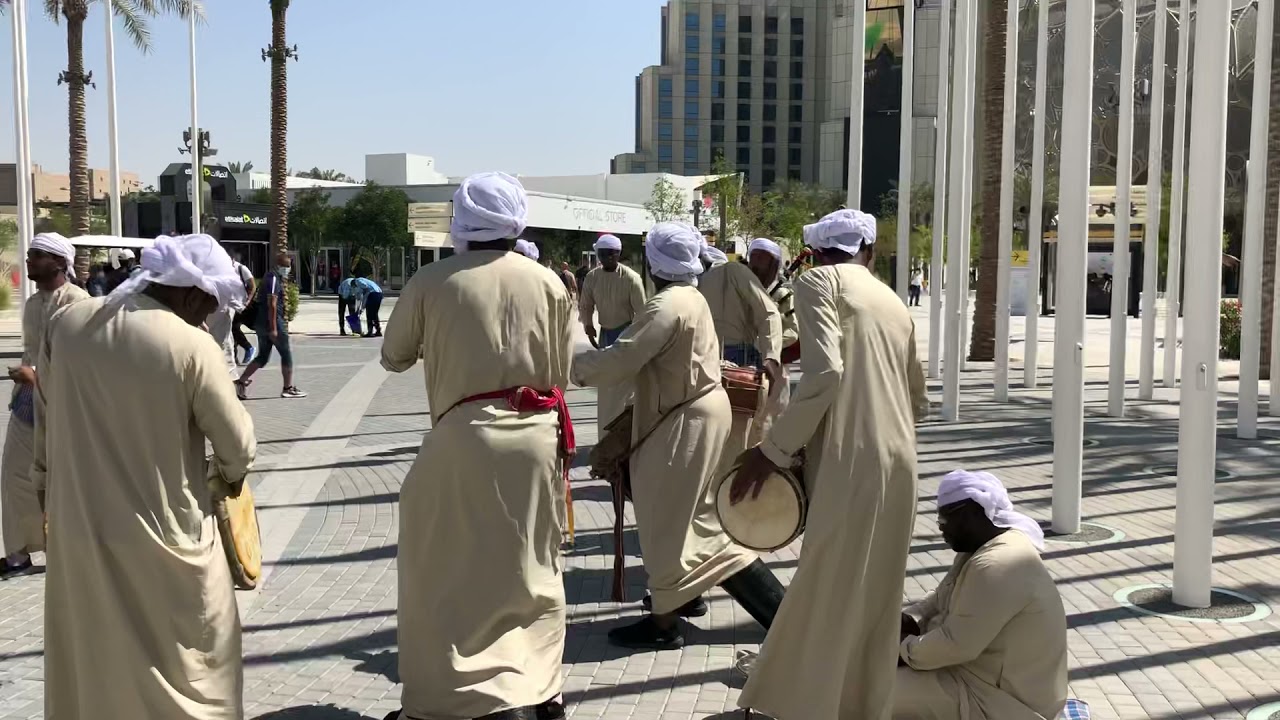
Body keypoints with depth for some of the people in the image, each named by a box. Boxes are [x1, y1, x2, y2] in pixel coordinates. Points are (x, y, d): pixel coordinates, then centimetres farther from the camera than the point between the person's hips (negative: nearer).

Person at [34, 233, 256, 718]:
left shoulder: (66, 324, -3)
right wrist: (227, 476, 12)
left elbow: (46, 415, 11)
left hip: (79, 527, 5)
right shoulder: (191, 345, -19)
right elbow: (238, 446, -10)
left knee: (89, 655, 22)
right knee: (194, 653, 13)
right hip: (164, 534, -5)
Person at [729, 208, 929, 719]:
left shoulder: (818, 282, -1)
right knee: (874, 591, 14)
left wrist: (772, 450, -11)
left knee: (830, 591, 0)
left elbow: (825, 372, -16)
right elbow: (918, 399, 22)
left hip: (849, 462, -7)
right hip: (898, 462, 7)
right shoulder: (892, 301, 18)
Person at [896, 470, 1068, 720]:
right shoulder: (983, 547, 7)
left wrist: (905, 649, -14)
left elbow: (956, 645, -29)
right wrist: (909, 619, -1)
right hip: (991, 673, 10)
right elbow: (942, 599, 17)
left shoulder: (998, 564, -27)